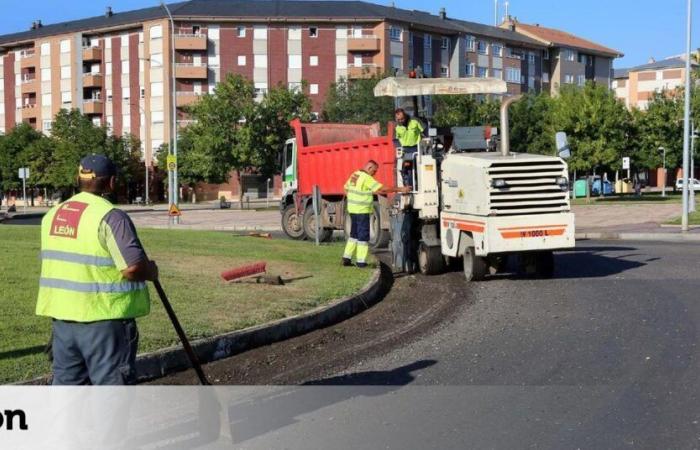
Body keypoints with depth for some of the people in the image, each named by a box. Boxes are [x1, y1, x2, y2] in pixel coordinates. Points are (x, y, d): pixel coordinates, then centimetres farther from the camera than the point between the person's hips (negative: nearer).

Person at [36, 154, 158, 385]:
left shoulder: (52, 215, 9)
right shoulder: (110, 217, -15)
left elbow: (59, 261, 16)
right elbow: (133, 268, -22)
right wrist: (152, 271, -2)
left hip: (61, 316, 7)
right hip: (103, 318, -7)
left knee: (66, 382, 16)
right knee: (112, 383, 3)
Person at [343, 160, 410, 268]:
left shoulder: (354, 175, 10)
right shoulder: (367, 178, -17)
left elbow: (346, 189, 20)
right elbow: (382, 189, -22)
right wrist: (400, 189, -18)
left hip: (352, 209, 8)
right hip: (362, 211, -8)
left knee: (354, 234, 17)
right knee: (363, 236, 0)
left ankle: (347, 258, 15)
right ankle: (361, 261, 4)